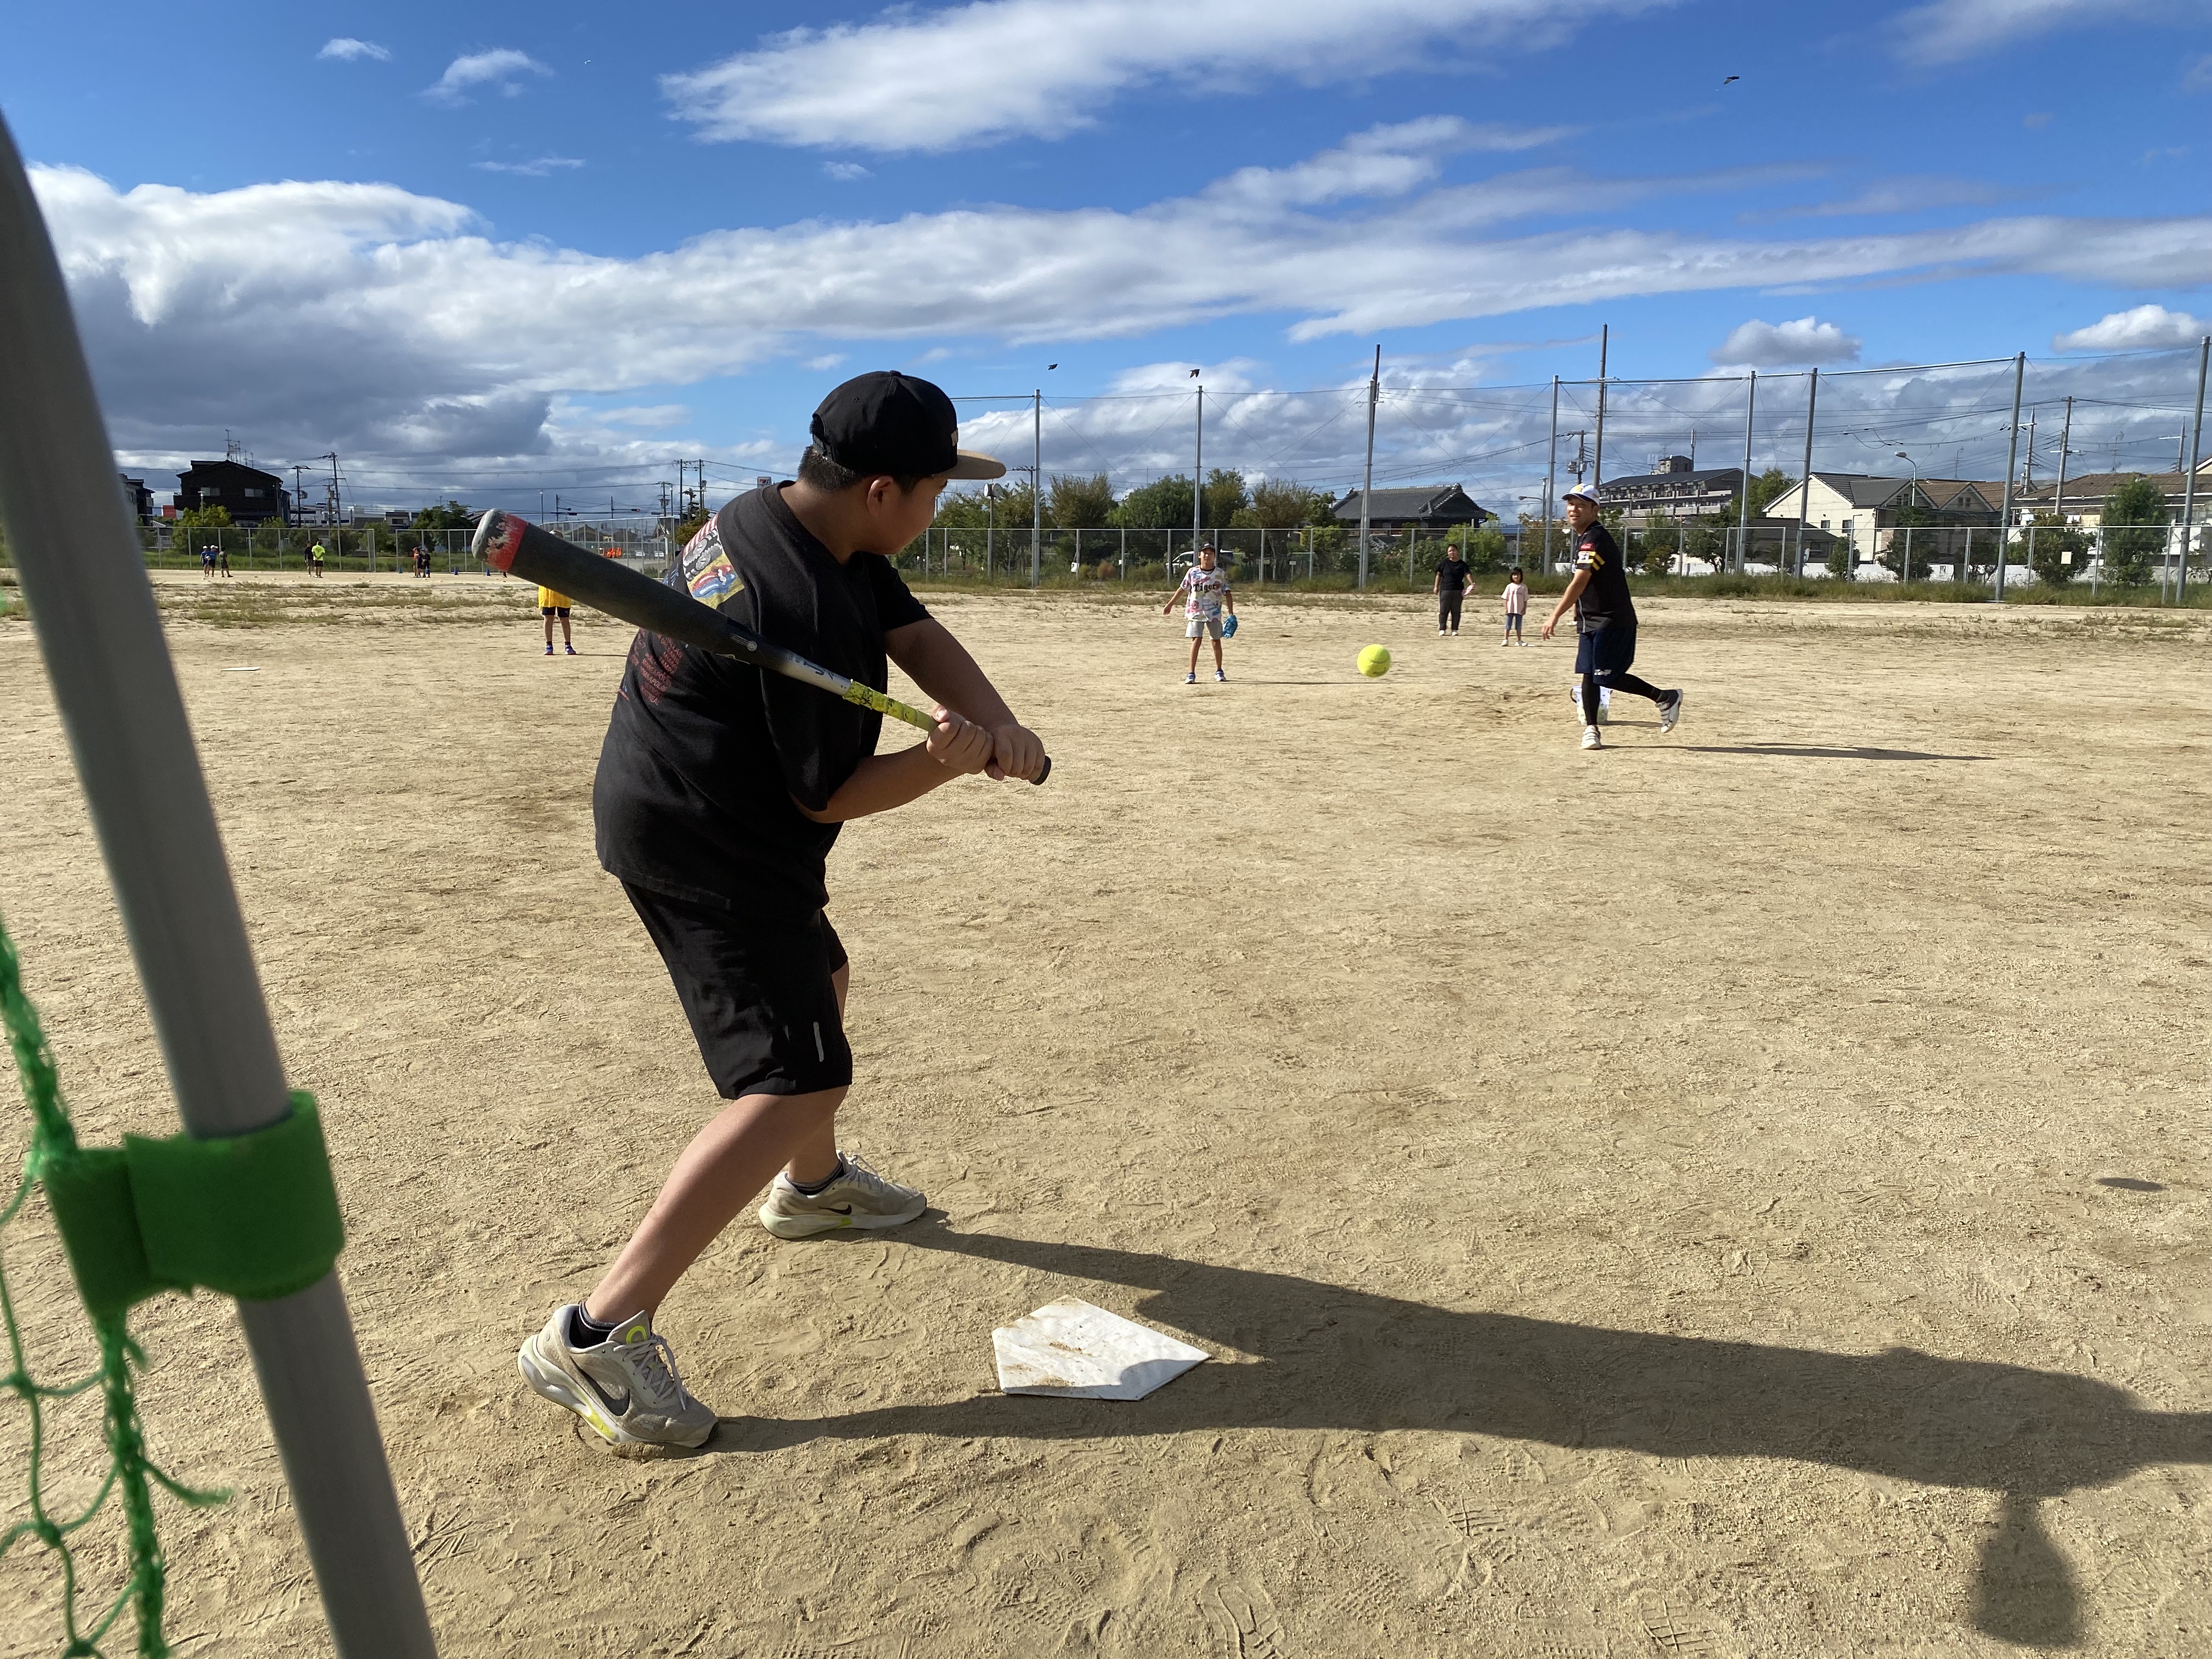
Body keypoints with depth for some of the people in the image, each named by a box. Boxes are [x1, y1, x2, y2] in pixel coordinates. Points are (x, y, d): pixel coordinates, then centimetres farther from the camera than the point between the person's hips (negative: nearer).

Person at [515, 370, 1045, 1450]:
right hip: (710, 849, -11)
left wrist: (996, 724, -16)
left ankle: (811, 1185, 50)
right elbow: (828, 795, -19)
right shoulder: (810, 609, -26)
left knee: (820, 980, 28)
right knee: (798, 1081, -14)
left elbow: (914, 633, -1)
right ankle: (598, 1336, -13)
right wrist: (942, 763, -30)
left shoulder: (765, 515, 4)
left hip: (657, 809, 11)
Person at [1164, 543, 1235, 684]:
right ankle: (1191, 674, -11)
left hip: (1214, 613, 1)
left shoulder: (1221, 574, 0)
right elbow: (1182, 589, 10)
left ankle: (1219, 671, 27)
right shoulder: (1192, 572, 0)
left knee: (1216, 642, 8)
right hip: (1196, 612, -1)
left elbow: (1227, 593, -1)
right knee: (1196, 640, -11)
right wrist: (1170, 604, 13)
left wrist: (1231, 613, -9)